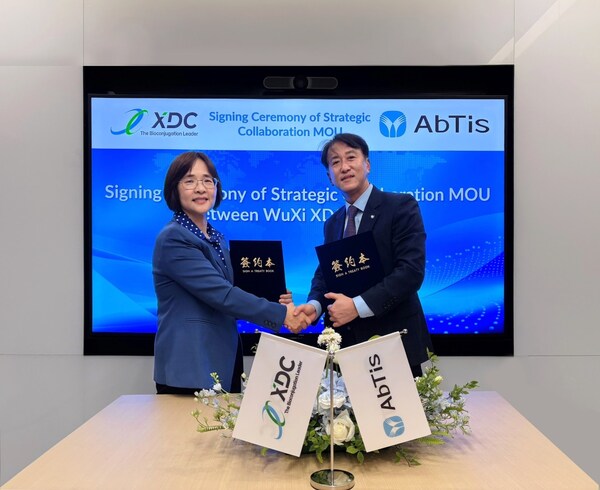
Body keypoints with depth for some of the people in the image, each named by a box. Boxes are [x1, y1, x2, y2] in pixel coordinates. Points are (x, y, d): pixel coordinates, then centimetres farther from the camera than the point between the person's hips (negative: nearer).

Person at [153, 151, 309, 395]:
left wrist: (273, 301, -1)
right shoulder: (173, 238, -15)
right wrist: (280, 314, -16)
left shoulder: (216, 237, 11)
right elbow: (221, 295, -21)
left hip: (224, 363, 8)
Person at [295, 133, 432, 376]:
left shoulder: (401, 206, -8)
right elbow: (324, 274, 11)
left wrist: (358, 306, -21)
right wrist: (315, 305, -10)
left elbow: (411, 270, -17)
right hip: (346, 341, 5)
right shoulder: (333, 223, 12)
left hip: (395, 340, -5)